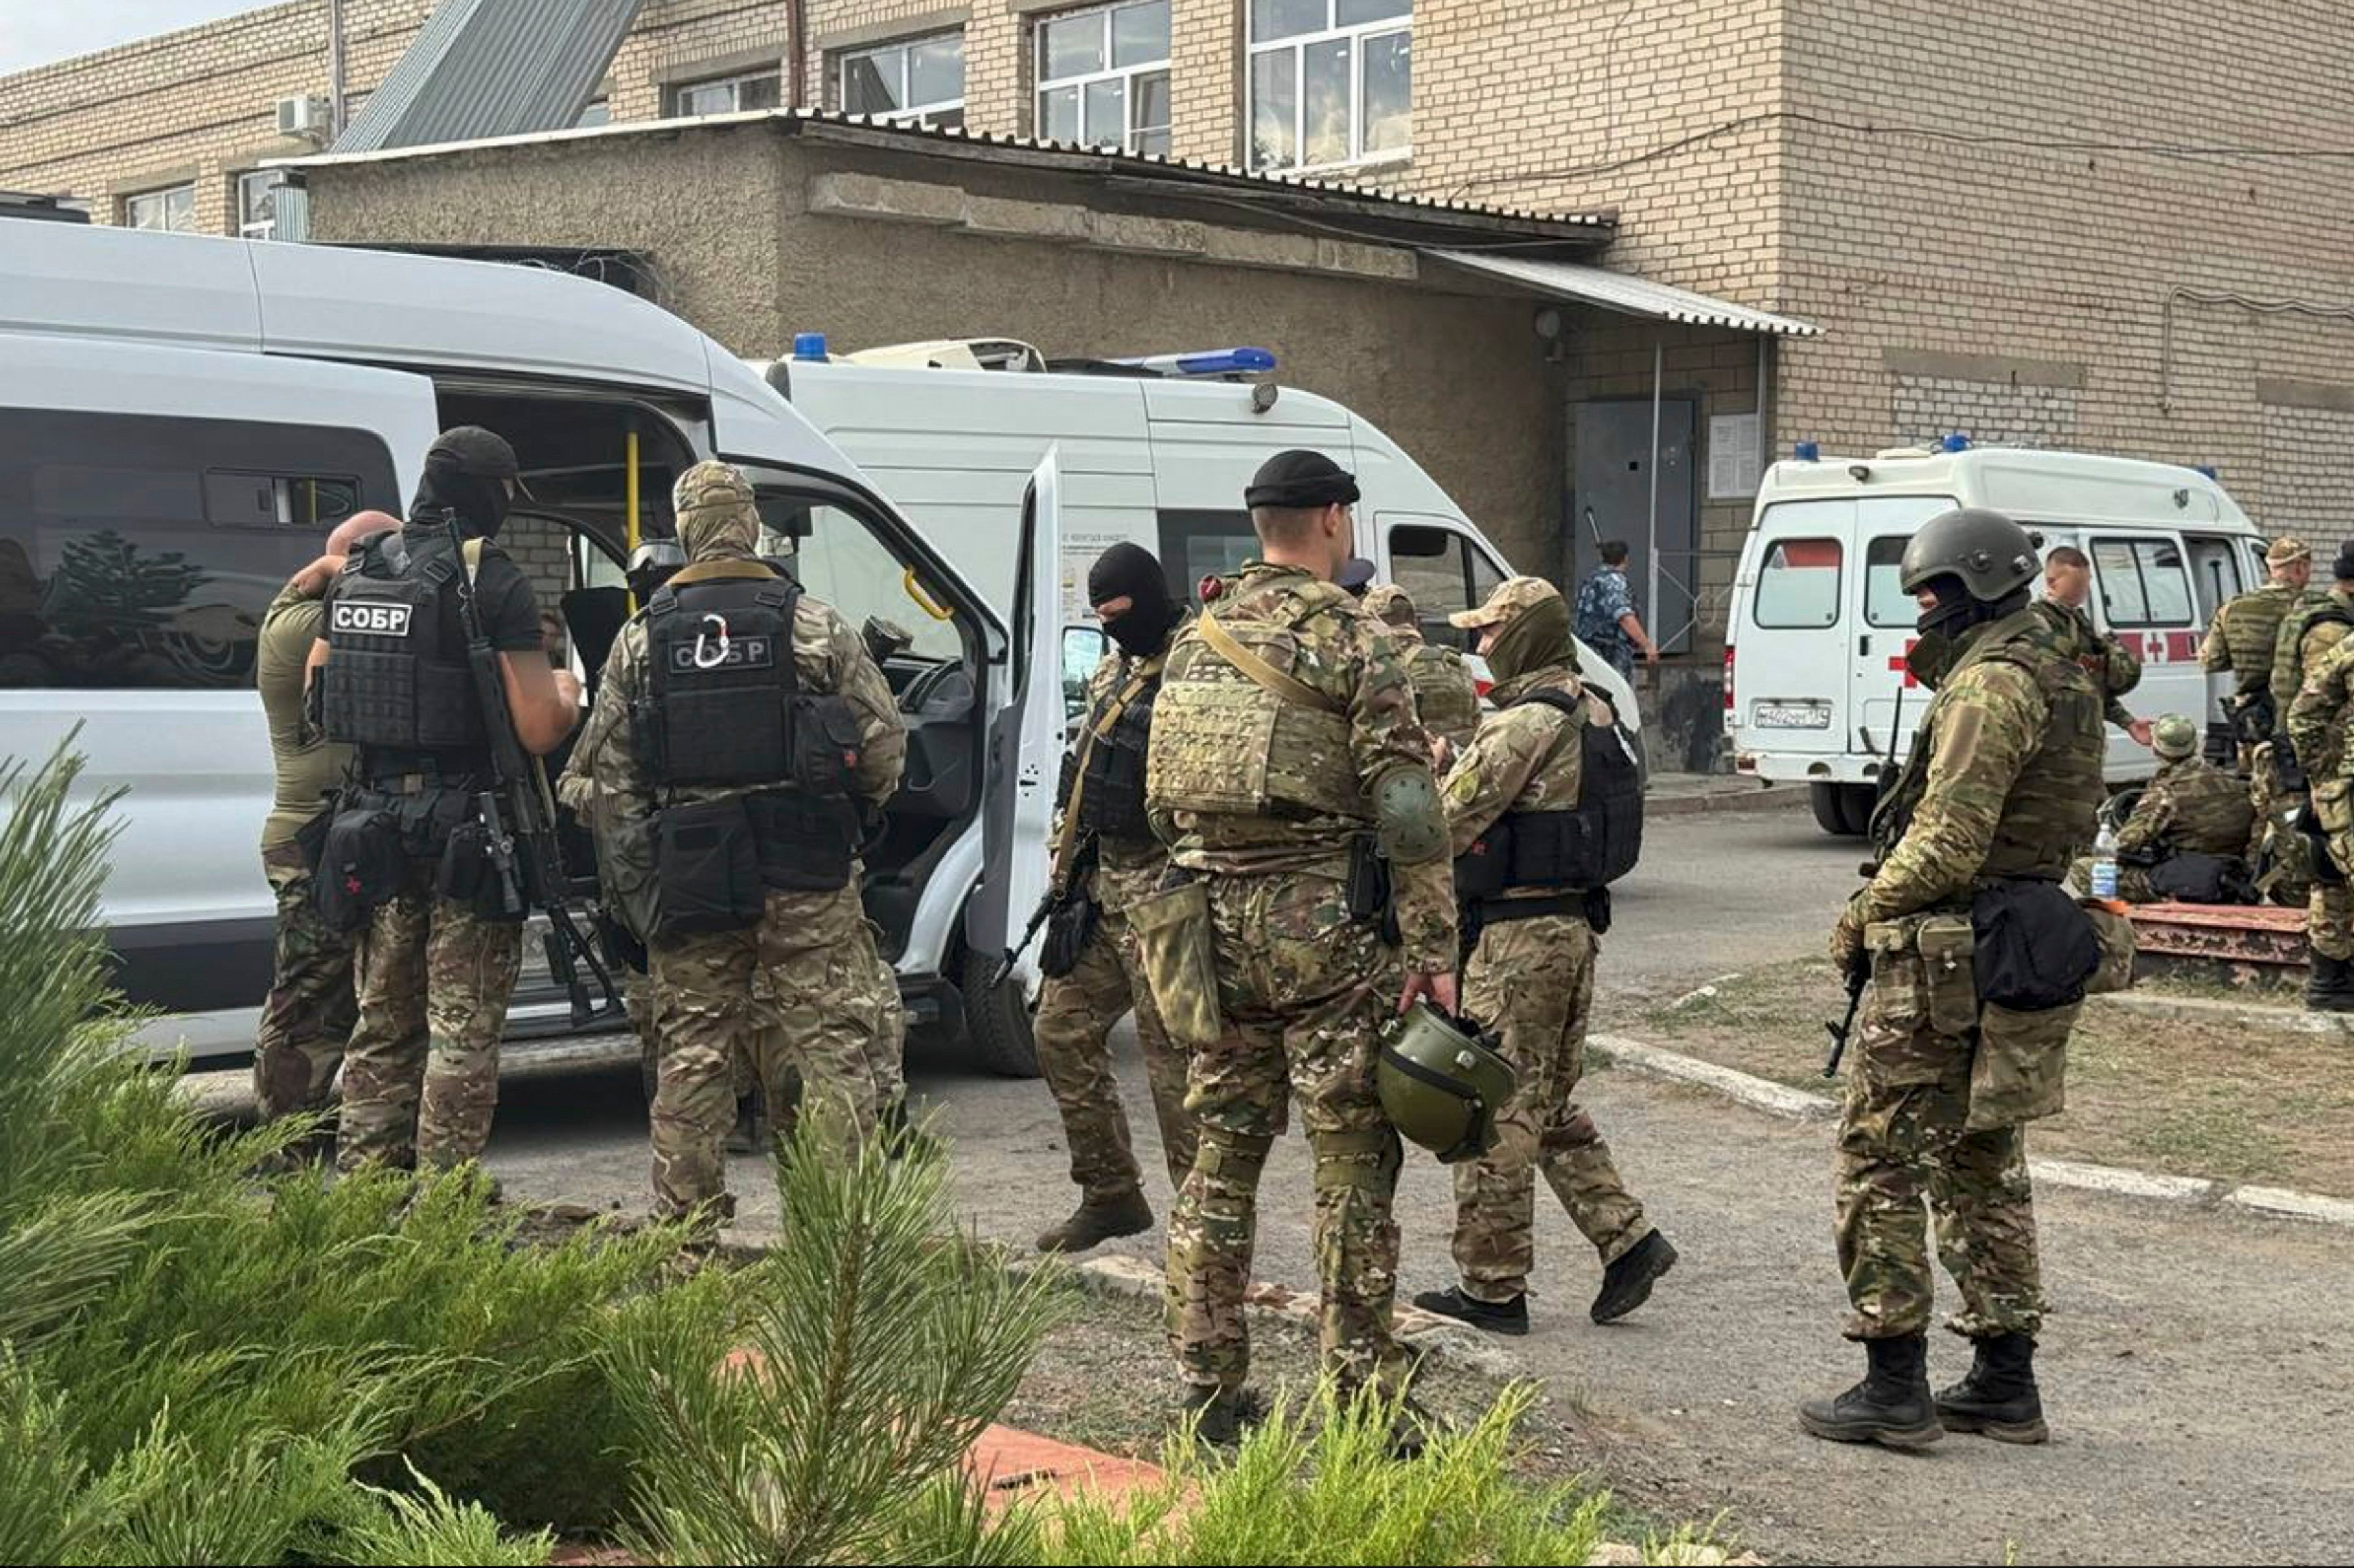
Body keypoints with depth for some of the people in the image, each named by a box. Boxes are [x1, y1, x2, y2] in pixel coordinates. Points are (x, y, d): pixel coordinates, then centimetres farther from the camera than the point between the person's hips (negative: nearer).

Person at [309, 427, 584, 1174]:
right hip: (470, 830, -6)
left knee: (384, 1021, 18)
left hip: (379, 819, 6)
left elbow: (316, 696, 16)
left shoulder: (357, 573, 6)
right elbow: (539, 729, -18)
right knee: (463, 1030, 2)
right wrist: (566, 694, 3)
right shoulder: (494, 583, -15)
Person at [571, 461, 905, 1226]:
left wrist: (633, 876, 9)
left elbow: (608, 768, 4)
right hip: (805, 874, -2)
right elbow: (884, 739, -2)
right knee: (829, 1043, 3)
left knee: (692, 1048, 9)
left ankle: (684, 1219, 13)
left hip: (686, 876, 2)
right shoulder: (814, 625, -1)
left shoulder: (641, 638, 5)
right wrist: (852, 814, 17)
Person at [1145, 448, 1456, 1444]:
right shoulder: (1349, 640, -7)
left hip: (1215, 928, 6)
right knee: (1353, 1166, 0)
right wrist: (1434, 952, -11)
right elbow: (1408, 811, -13)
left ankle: (1205, 1388, 17)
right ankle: (1361, 1402, 2)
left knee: (1220, 1156, 12)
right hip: (1326, 928, -6)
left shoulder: (1194, 643, 12)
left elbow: (1162, 800, 18)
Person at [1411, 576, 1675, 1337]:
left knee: (1496, 1111, -1)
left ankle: (1491, 1288, 6)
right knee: (1550, 1106, 18)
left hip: (1519, 934, -10)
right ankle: (1628, 1239, 12)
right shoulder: (1591, 711, 13)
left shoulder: (1527, 719, -17)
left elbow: (1449, 822, -17)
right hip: (1575, 925, 10)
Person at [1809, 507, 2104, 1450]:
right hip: (2026, 944, 10)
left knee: (1881, 1157, -3)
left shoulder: (1990, 685, -17)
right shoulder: (2059, 677, 15)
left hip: (1945, 956, -10)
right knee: (1984, 1164, 16)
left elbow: (1946, 843, -22)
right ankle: (2005, 1384, 20)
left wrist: (1863, 915, -8)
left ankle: (1895, 1386, -1)